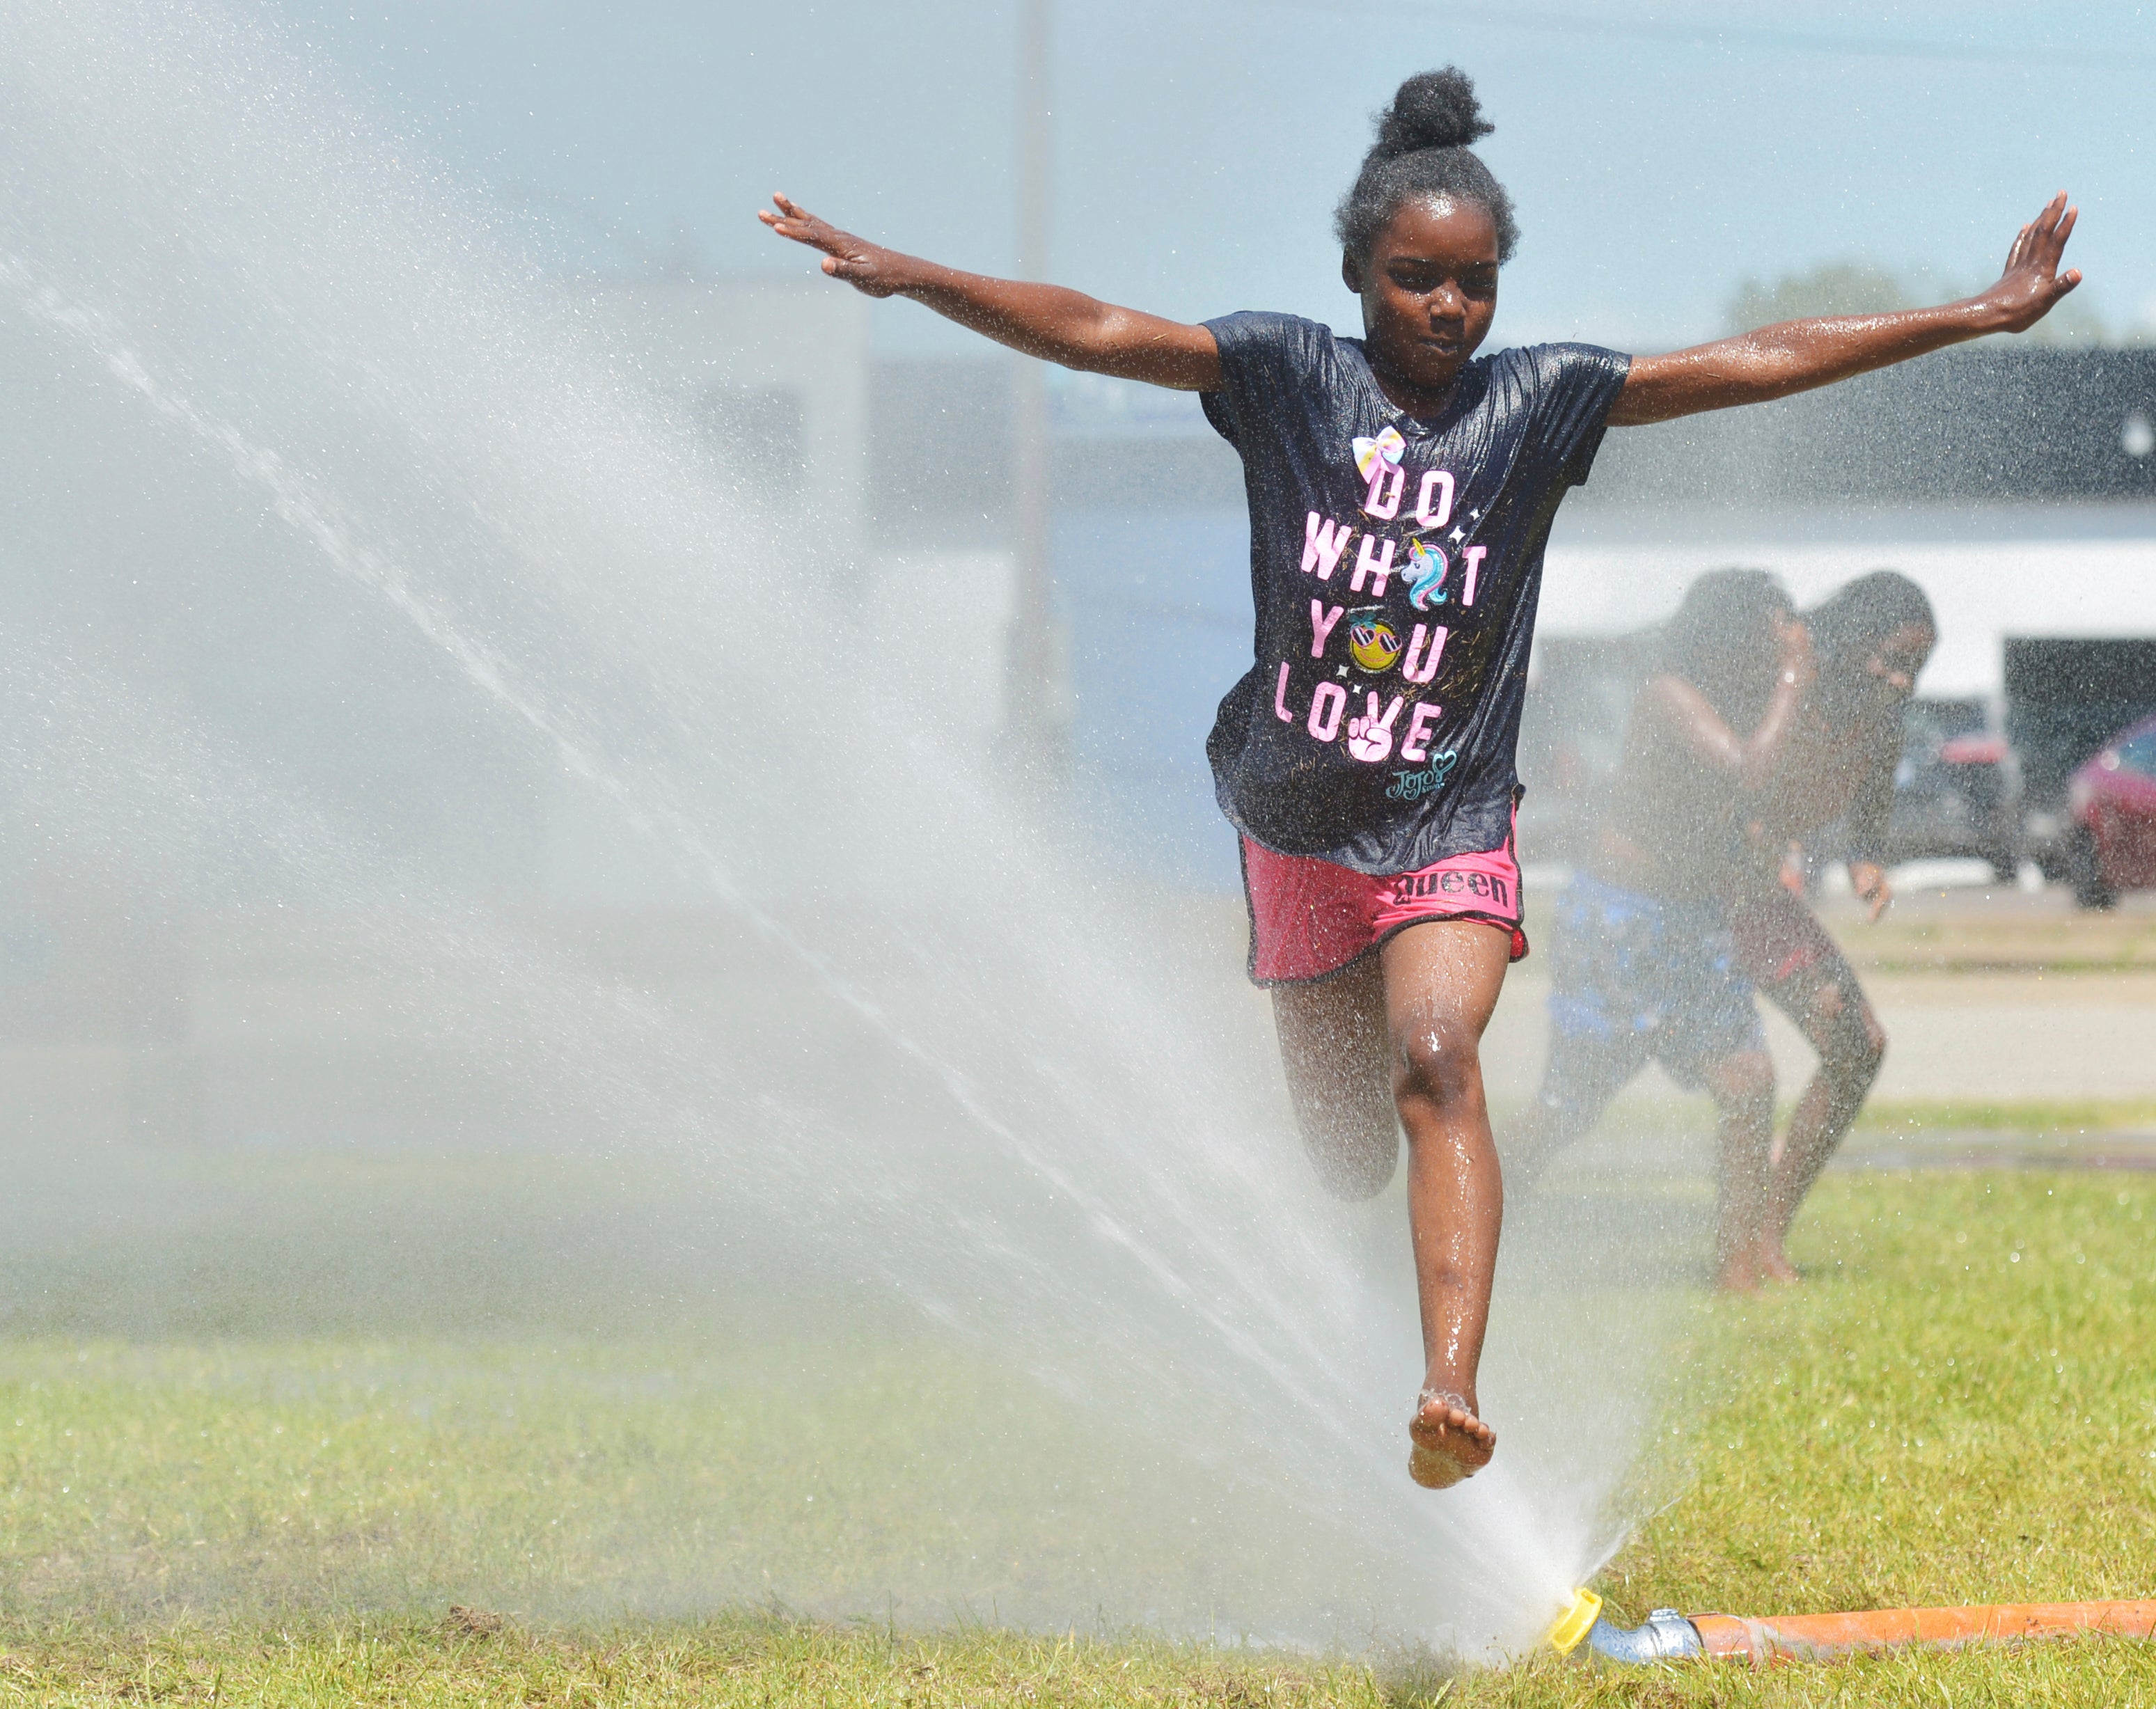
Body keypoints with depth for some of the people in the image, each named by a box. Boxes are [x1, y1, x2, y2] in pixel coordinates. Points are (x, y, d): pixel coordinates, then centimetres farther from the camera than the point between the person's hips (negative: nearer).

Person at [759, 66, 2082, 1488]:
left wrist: (1975, 319, -5)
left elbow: (1755, 364, -2)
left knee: (1437, 1063, -27)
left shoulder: (1538, 401, 0)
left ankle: (1454, 1392, -40)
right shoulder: (1286, 378, -1)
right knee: (1342, 1145, 11)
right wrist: (908, 277, -15)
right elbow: (1096, 333, -6)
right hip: (1300, 828, 2)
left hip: (1451, 825, -2)